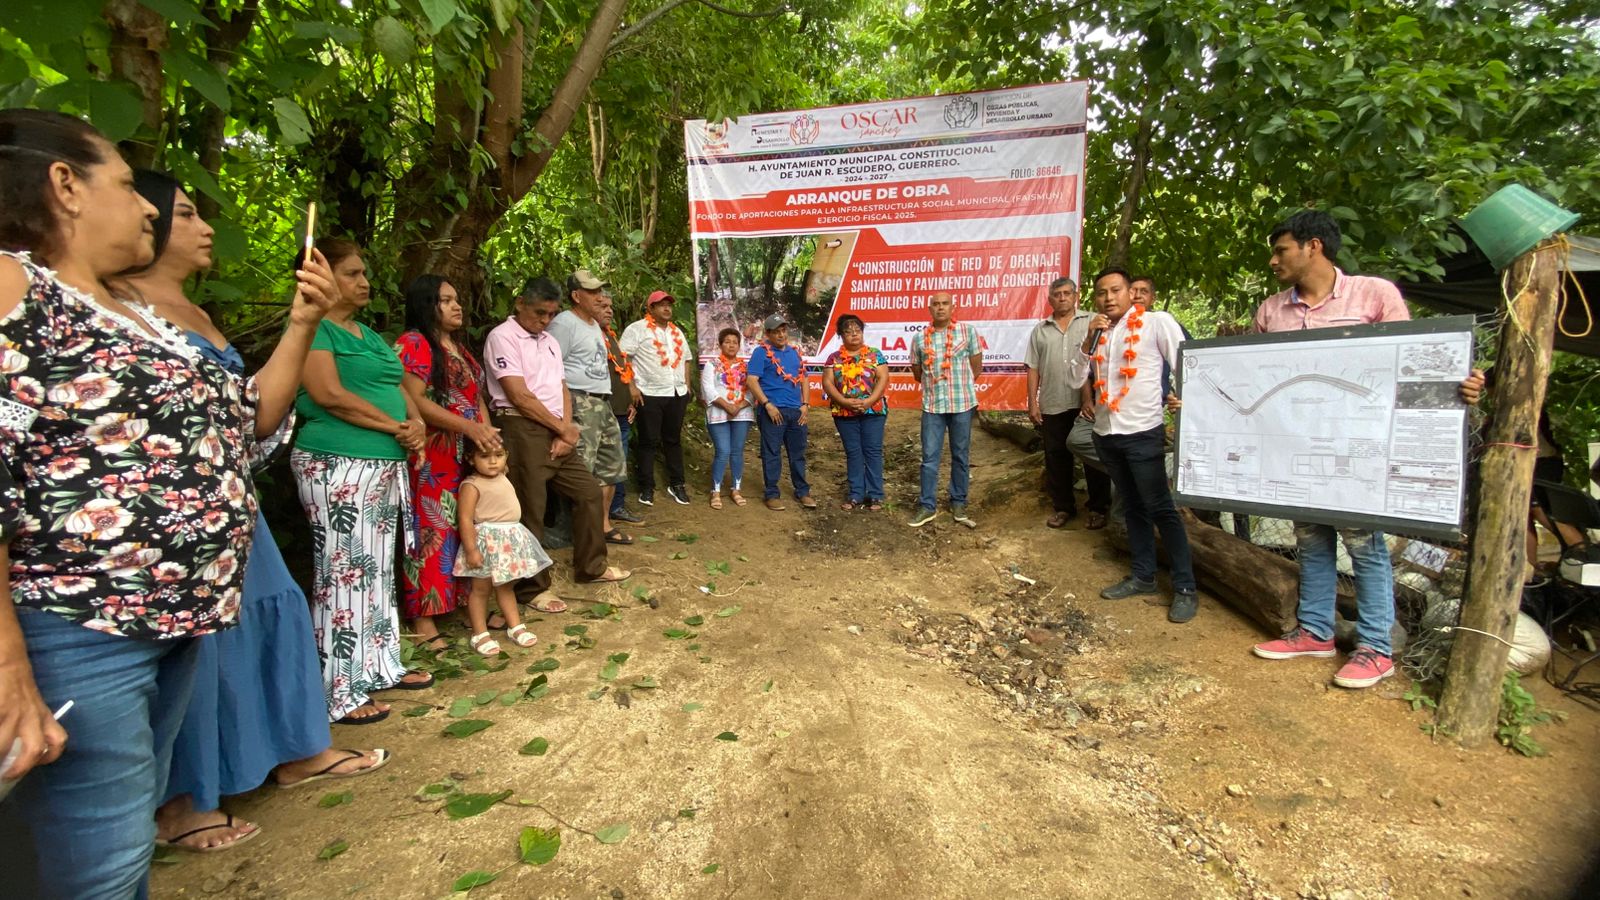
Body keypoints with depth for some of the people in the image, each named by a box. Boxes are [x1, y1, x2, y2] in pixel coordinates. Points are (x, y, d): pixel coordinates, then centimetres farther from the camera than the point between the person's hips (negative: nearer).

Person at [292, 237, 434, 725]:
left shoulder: (367, 333, 20)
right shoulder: (313, 327, -6)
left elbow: (397, 388, 18)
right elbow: (329, 394, -18)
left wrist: (417, 421, -2)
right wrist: (396, 427, -14)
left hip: (386, 465, 9)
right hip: (338, 464, -8)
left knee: (378, 570, 14)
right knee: (343, 574, -3)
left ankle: (380, 665, 26)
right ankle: (339, 693, 7)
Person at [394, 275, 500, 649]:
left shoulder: (459, 345, 19)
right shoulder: (413, 344, -7)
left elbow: (475, 394, 21)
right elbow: (415, 401, -16)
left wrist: (487, 429, 4)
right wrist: (469, 427, -20)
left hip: (468, 455, 8)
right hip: (432, 457, -8)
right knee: (431, 529, -4)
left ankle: (465, 601, 22)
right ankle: (423, 616, 5)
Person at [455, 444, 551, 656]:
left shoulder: (502, 478, 10)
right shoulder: (472, 485, -16)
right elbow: (466, 519, -20)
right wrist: (471, 550, -22)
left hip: (510, 538, 8)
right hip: (487, 540, -8)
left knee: (506, 586, 17)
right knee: (482, 588, 4)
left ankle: (515, 626, 26)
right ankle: (480, 634, 15)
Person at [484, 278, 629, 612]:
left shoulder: (549, 341, 18)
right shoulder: (502, 337, -8)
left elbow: (561, 390, 13)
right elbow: (520, 396, -14)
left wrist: (566, 432, -3)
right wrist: (565, 428, -8)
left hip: (556, 433, 8)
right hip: (523, 432, -8)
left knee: (589, 492, 11)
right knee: (530, 511, -2)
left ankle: (590, 567, 25)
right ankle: (535, 587, 11)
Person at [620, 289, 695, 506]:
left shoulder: (677, 331, 17)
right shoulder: (638, 328, -5)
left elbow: (687, 358, 23)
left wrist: (686, 385, 12)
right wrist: (631, 386, -15)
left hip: (677, 393, 6)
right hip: (649, 394, -6)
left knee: (674, 439, 12)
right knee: (649, 441, 1)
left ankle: (676, 484, 21)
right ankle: (646, 488, 10)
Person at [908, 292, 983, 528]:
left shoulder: (968, 331, -1)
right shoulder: (920, 338, 3)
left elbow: (976, 367, 5)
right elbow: (917, 373, 14)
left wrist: (959, 384, 9)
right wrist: (935, 384, 10)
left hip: (962, 403, -1)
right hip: (932, 405, 1)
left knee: (960, 456, 9)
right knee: (929, 457, 3)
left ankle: (958, 504, 21)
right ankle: (927, 506, 12)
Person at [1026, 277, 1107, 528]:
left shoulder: (1091, 322, 4)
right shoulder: (1040, 330, 11)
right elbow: (1033, 369, 9)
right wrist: (1032, 402, 2)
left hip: (1087, 403, -2)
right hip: (1052, 405, 3)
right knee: (1056, 458, 9)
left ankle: (1098, 507, 18)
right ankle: (1063, 507, 22)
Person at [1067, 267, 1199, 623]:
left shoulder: (1157, 322, -6)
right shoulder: (1096, 332, 10)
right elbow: (1075, 380, 5)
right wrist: (1088, 341, -7)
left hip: (1143, 432, -6)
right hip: (1106, 433, 6)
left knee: (1160, 508, -4)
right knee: (1132, 507, 15)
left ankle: (1185, 588, 4)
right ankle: (1143, 576, 26)